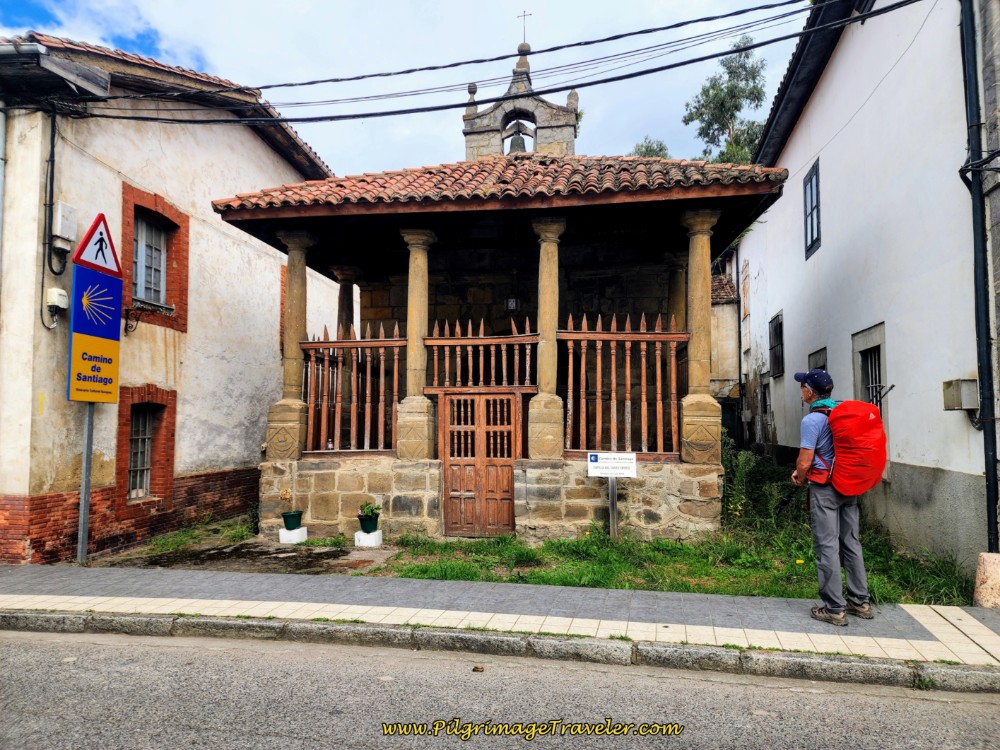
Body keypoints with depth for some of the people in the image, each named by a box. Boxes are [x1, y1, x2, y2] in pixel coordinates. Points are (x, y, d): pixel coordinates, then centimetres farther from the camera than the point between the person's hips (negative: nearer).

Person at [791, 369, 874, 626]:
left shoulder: (812, 420, -16)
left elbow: (804, 462, -17)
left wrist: (801, 479, 4)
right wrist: (804, 470, 17)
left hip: (824, 489, -7)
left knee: (827, 547, -1)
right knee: (851, 543, 15)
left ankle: (834, 609, 3)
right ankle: (860, 602, 23)